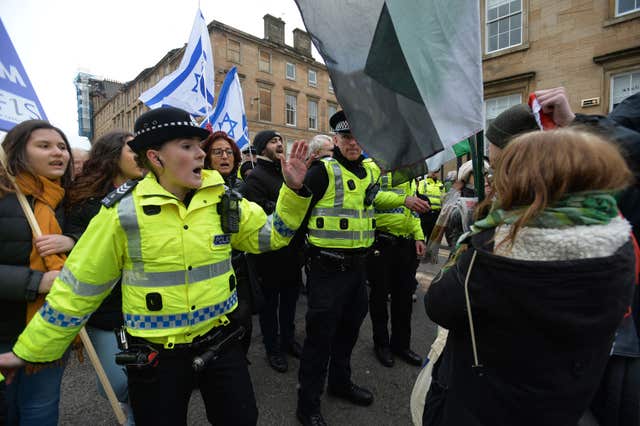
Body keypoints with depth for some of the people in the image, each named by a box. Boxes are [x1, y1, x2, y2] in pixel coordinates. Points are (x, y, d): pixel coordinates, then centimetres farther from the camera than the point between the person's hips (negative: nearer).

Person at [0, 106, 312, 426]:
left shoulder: (223, 199, -5)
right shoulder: (123, 211, -13)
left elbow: (270, 235, 4)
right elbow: (79, 285, -3)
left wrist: (293, 191, -8)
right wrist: (30, 349, 4)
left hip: (221, 341, 3)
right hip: (154, 354, -2)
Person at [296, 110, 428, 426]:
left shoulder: (367, 172, 10)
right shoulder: (323, 169, -14)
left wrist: (404, 200, 24)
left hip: (358, 264, 8)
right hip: (328, 266, -7)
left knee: (349, 326, 21)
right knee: (321, 333, 3)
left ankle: (340, 382, 44)